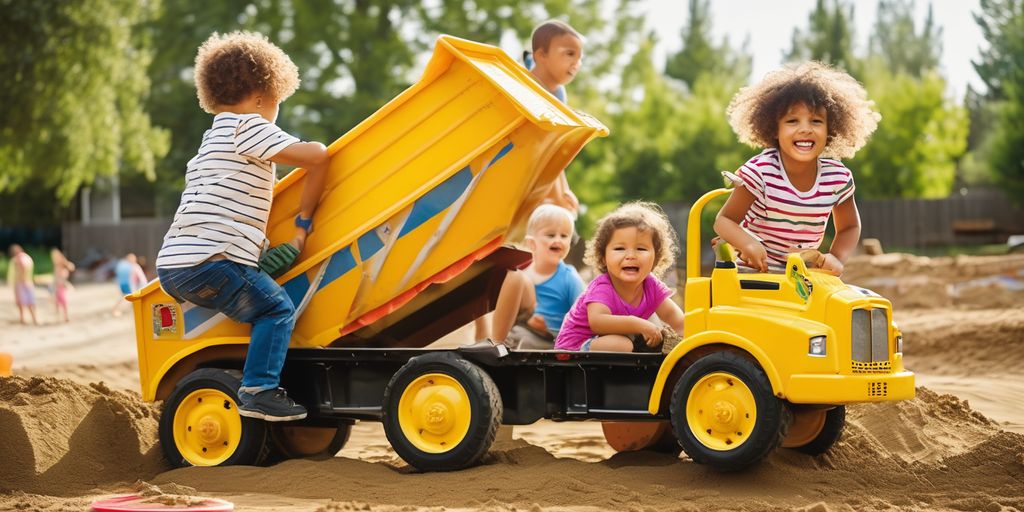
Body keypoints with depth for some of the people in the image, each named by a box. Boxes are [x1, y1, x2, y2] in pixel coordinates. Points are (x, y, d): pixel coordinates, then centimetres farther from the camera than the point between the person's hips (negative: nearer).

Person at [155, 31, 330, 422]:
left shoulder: (210, 142, 29)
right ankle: (258, 390, -15)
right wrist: (303, 222, 2)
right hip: (209, 262, -9)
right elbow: (317, 156, -8)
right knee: (277, 309, -6)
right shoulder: (246, 126, 0)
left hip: (172, 264, 9)